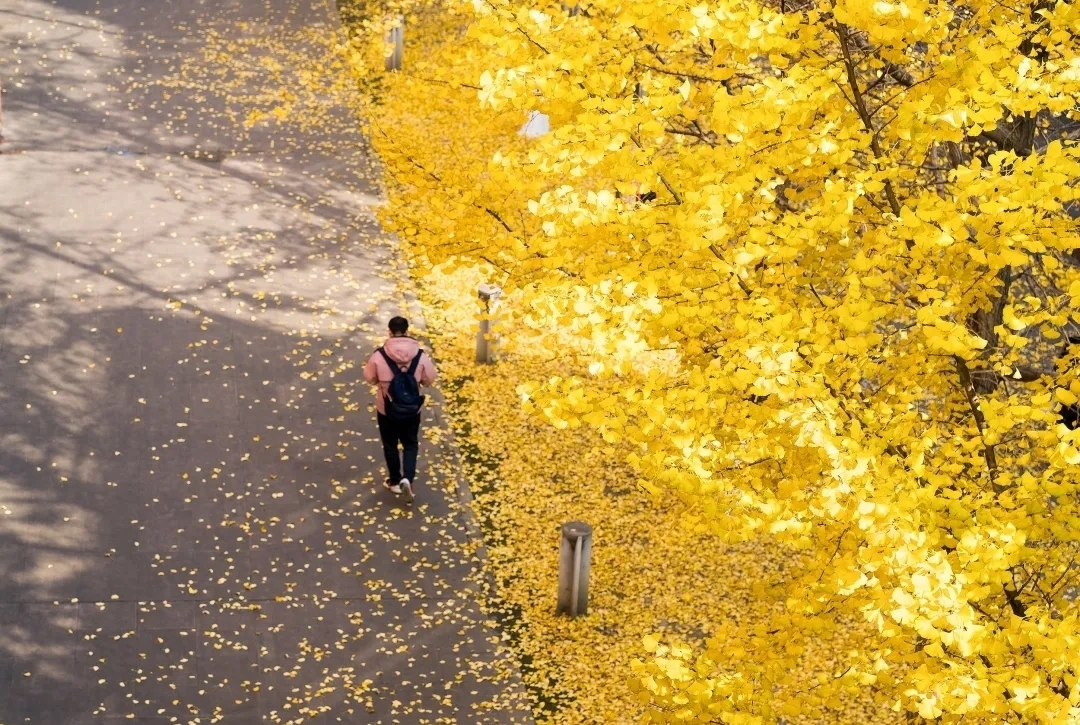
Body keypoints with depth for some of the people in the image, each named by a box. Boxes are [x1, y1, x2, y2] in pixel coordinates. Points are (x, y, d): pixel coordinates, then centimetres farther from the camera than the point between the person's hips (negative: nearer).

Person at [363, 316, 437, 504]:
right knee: (410, 445, 18)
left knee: (390, 445, 19)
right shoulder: (420, 355, -15)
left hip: (386, 410, -1)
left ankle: (395, 481, 31)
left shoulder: (379, 355, -17)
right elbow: (430, 379, -3)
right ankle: (407, 479, -2)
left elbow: (369, 377, -4)